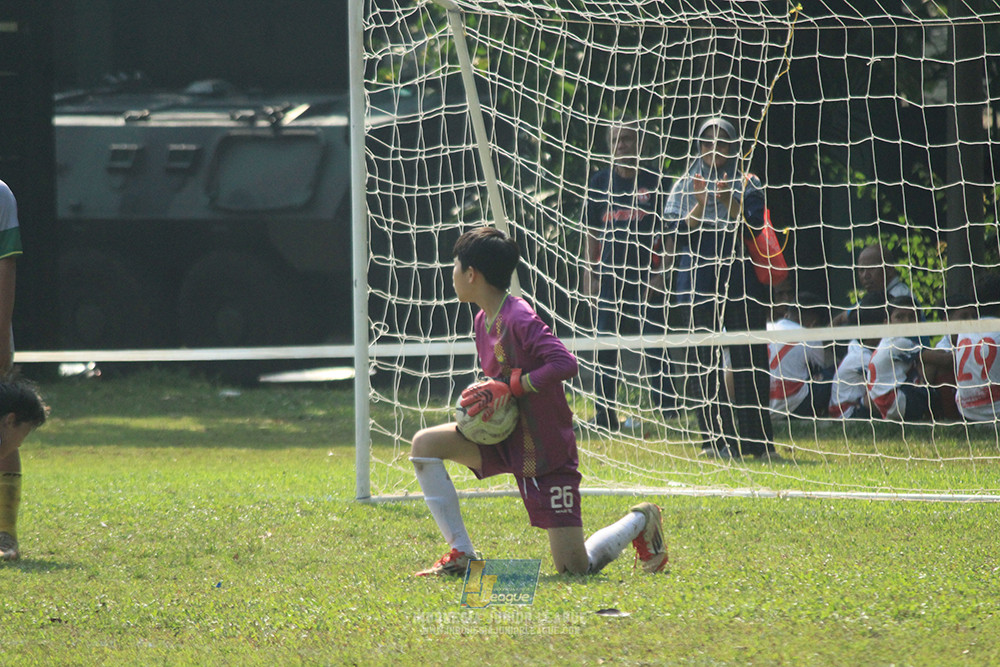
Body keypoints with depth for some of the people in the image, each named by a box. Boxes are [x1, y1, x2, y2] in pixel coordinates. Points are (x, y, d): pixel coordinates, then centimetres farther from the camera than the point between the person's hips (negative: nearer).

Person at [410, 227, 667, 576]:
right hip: (506, 440, 8)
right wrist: (486, 398, -4)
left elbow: (566, 364, -32)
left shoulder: (519, 319, -21)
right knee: (426, 443, -9)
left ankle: (639, 521, 23)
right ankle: (462, 554, -4)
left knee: (576, 568, -7)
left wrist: (508, 388, -27)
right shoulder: (483, 321, 7)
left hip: (547, 452, -8)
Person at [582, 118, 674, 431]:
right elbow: (592, 232, 12)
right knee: (605, 348, 4)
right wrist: (590, 272, 5)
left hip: (647, 278, -3)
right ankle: (604, 414, 11)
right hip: (610, 276, 3)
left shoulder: (655, 183, 0)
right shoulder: (600, 183, 9)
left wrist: (661, 272, -7)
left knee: (654, 347, -4)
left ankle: (668, 413, 0)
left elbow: (666, 232, 0)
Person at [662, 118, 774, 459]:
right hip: (697, 285, 1)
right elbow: (680, 234, 2)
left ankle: (756, 440, -1)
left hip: (741, 283, -1)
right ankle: (714, 439, -1)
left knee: (749, 361, -4)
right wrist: (699, 207, -14)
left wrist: (731, 204, -14)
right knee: (701, 363, -4)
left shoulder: (748, 186, 10)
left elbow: (754, 232, 0)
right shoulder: (685, 187, 12)